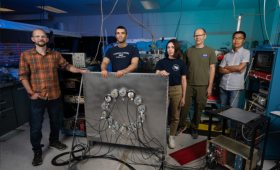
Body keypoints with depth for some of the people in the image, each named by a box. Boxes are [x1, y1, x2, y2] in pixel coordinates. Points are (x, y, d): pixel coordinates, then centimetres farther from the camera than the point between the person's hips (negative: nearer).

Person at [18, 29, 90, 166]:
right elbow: (23, 76, -4)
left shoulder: (55, 55, 4)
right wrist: (31, 92, -11)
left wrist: (80, 71, -6)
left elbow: (67, 66, 8)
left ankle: (54, 141, 40)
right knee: (35, 126, 6)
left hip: (54, 96, 3)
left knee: (55, 121, 17)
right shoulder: (26, 55, -3)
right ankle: (37, 151, 25)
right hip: (37, 97, -2)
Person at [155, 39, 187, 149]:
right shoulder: (161, 62, 3)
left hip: (177, 90, 0)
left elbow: (183, 81, 3)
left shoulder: (181, 63, 2)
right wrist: (161, 73, -28)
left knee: (175, 116, 8)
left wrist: (183, 97, 0)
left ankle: (172, 137, 27)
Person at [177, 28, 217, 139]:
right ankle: (181, 126, 25)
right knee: (184, 106, 3)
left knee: (199, 109, 9)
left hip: (202, 86, 0)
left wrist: (210, 86, -2)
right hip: (188, 84, 1)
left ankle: (194, 128, 29)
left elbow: (212, 69, 2)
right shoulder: (188, 51, 6)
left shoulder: (210, 51, 3)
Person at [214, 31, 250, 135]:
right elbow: (221, 70, 0)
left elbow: (240, 67, -15)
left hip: (235, 87, -4)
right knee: (223, 106, 16)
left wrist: (227, 67, -1)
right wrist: (235, 69, -9)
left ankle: (232, 128, 21)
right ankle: (222, 123, 35)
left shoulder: (246, 52, -3)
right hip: (223, 85, 4)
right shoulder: (227, 55, 8)